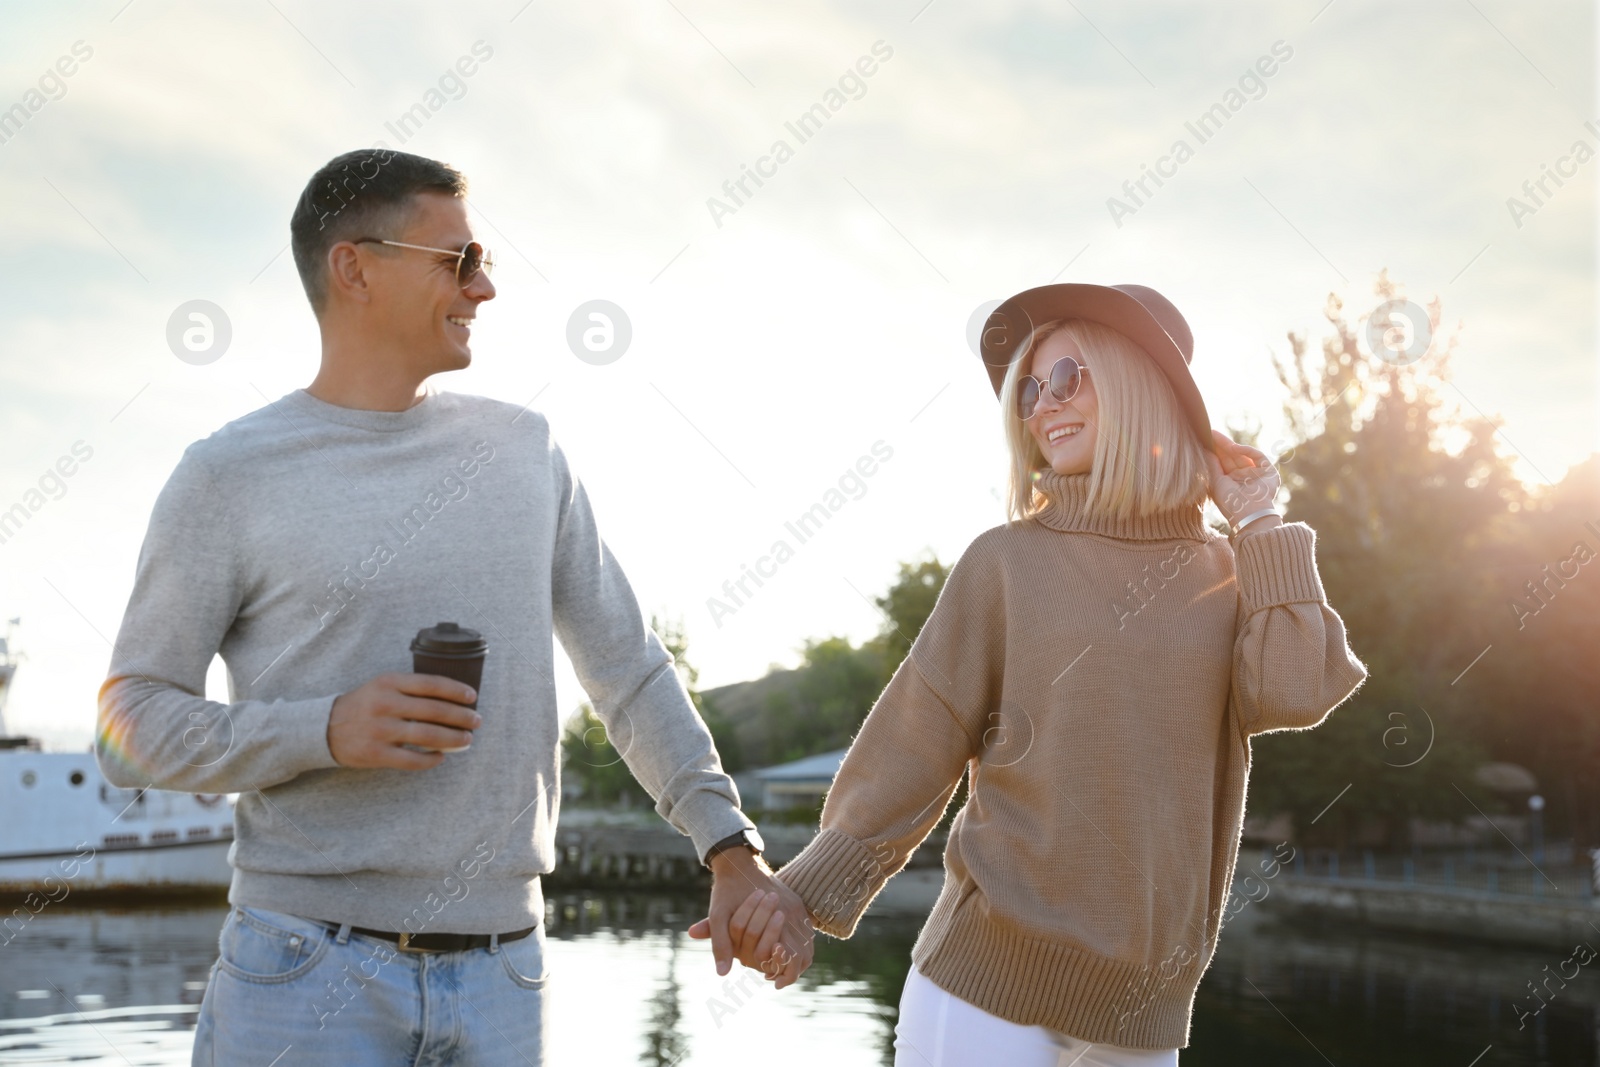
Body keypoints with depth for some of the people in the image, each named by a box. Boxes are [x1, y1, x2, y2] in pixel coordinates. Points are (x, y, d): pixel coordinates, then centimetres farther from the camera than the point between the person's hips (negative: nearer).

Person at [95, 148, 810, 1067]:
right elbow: (131, 728, -1)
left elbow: (629, 669, 12)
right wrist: (324, 732, -18)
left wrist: (733, 850, 1)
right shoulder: (230, 478, -3)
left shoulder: (524, 451, 9)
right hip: (311, 971, -3)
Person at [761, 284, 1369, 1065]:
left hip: (1143, 1001, 3)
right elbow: (912, 745, -1)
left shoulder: (1226, 576, 6)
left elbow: (1294, 696, -11)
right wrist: (809, 896, -3)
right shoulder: (1007, 561, -1)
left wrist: (1260, 524, -3)